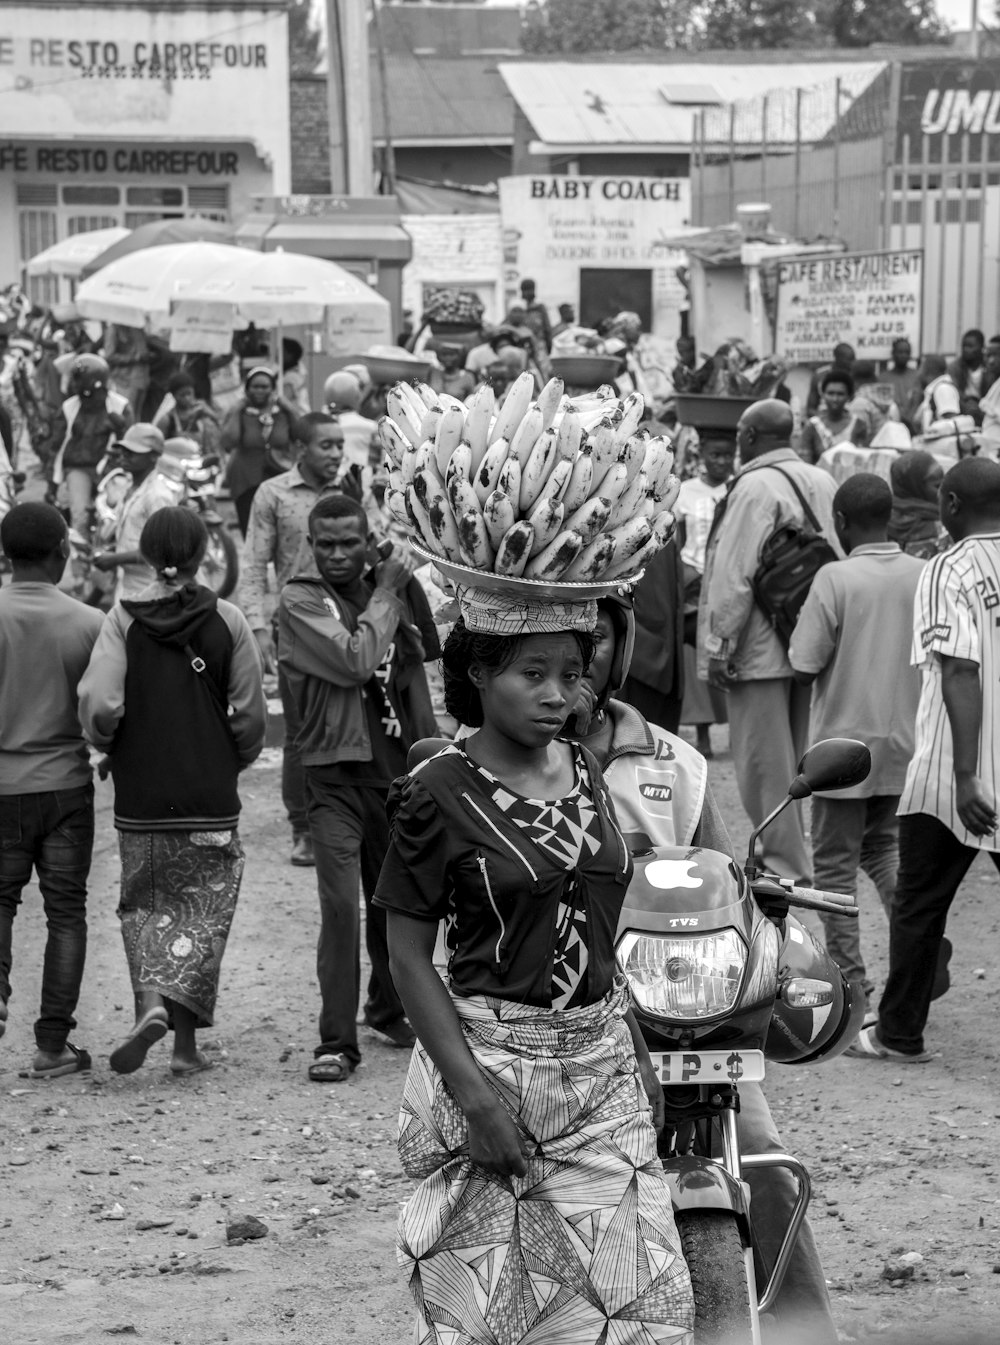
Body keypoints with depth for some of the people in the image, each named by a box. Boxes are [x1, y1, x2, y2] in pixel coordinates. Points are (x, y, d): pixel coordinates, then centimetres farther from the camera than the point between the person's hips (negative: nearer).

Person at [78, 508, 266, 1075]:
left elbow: (98, 707, -14)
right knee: (201, 910, 9)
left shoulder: (124, 619, -6)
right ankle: (186, 1043, 3)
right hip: (211, 796, 0)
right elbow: (250, 717, -4)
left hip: (141, 797, 0)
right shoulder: (227, 620, -4)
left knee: (145, 903, 15)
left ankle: (151, 1002, -9)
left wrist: (111, 746, 6)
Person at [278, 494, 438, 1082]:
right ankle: (337, 1040, -10)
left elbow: (421, 657, 13)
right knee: (341, 904, -15)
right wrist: (388, 591, -12)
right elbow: (354, 660, -21)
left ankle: (388, 1008, 37)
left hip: (399, 769, 5)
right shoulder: (301, 600, -8)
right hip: (337, 774, -5)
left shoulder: (389, 589, 8)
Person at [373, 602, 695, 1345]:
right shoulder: (439, 794, -10)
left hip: (602, 1066, 5)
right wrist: (476, 1094, -17)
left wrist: (639, 1057, 13)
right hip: (491, 1061, -5)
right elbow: (409, 958, -10)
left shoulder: (585, 774, 7)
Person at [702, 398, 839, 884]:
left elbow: (736, 574, -18)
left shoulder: (755, 487, -15)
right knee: (800, 759, 14)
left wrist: (719, 645, -13)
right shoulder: (823, 483, 9)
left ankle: (784, 867, 0)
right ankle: (794, 857, 21)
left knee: (765, 762, -2)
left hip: (762, 648, -8)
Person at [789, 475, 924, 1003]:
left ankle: (851, 983, 10)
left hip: (846, 740, -5)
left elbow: (804, 669, -15)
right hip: (907, 742, 5)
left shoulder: (835, 579, -16)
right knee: (882, 845, 21)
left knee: (835, 862, 8)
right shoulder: (925, 576, -2)